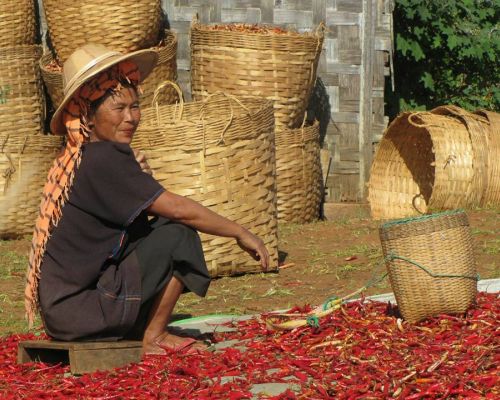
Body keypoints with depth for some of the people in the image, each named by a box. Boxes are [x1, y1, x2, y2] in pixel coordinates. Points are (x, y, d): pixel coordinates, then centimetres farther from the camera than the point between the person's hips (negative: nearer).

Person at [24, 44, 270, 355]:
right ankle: (153, 338, 0)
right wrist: (241, 234, -6)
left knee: (164, 227, 16)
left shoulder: (76, 159, 12)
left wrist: (140, 178, -4)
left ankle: (135, 331, 11)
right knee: (179, 236, -12)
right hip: (78, 312, -9)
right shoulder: (104, 159, -16)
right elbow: (178, 209, -16)